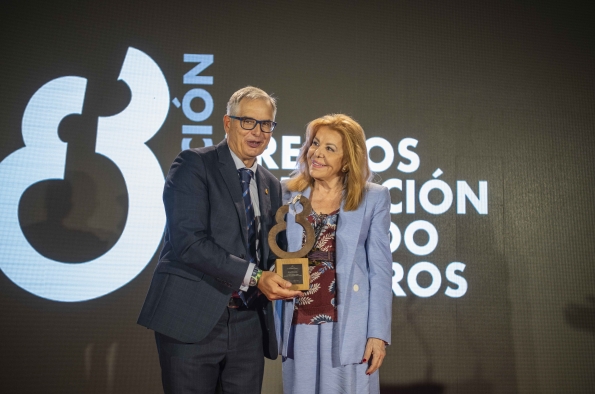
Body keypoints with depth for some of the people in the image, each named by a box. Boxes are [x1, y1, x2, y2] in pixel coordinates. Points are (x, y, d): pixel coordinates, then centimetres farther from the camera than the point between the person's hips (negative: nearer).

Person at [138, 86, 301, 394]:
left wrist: (280, 280, -2)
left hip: (249, 323, 6)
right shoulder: (193, 164, -5)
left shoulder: (270, 185, 15)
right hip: (192, 318, -5)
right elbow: (189, 241, -17)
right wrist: (253, 276, -22)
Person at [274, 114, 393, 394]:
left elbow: (380, 267, -2)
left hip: (347, 325, -2)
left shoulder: (373, 198, 0)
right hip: (298, 326, 2)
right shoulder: (289, 195, 5)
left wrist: (378, 332, -7)